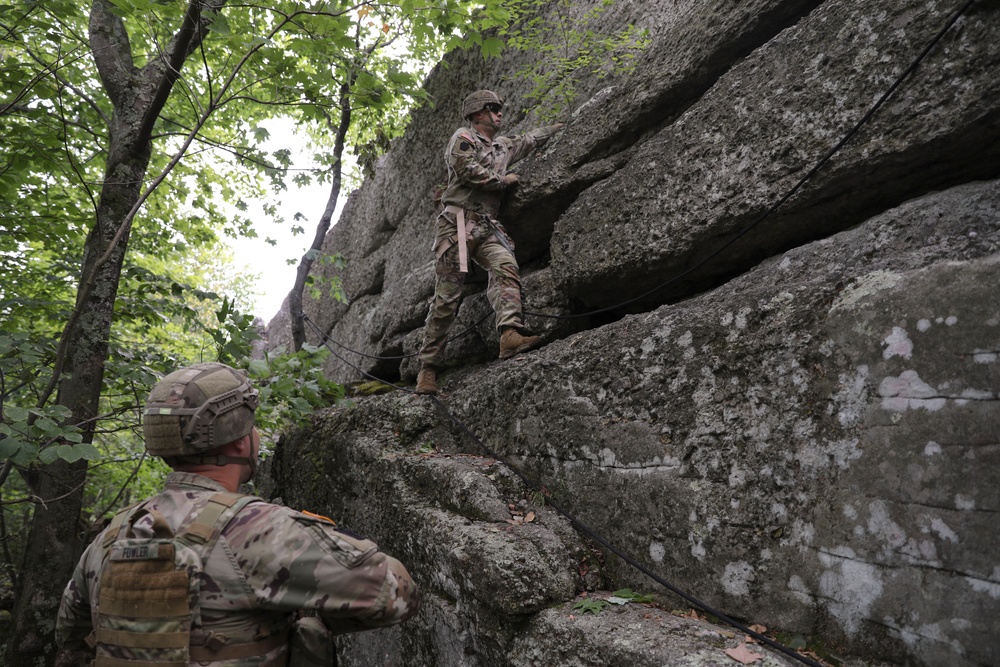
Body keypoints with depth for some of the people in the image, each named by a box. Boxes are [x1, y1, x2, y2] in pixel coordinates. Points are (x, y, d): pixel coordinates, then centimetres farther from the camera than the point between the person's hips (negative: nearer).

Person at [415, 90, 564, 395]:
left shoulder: (503, 146, 29)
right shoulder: (463, 137, 7)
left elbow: (530, 139, 46)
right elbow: (467, 169, -10)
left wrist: (558, 127, 53)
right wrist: (503, 180, 2)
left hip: (488, 227, 6)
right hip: (458, 222, -6)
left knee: (506, 268, -25)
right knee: (447, 295, -10)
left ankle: (511, 335, -43)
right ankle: (428, 367, -6)